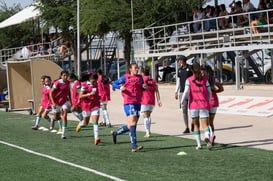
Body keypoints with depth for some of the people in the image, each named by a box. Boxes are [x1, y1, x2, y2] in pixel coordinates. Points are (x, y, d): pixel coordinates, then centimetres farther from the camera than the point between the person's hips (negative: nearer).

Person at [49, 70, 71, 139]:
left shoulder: (68, 83, -3)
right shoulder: (57, 83, -18)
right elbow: (51, 93, -16)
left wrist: (70, 101, 14)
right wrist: (53, 102, -23)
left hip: (64, 101, 3)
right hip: (56, 102, -3)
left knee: (64, 117, -15)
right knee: (56, 118, 12)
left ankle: (63, 134, -13)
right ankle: (53, 120, 54)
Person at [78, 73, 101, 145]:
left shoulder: (96, 84, 5)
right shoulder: (84, 85, -11)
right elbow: (80, 96, -17)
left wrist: (98, 97, 8)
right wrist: (90, 94, -27)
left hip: (95, 106, 2)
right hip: (86, 106, -2)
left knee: (95, 122, -13)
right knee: (86, 123, 14)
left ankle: (96, 138, -25)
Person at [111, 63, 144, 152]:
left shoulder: (140, 77, 14)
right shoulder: (125, 77, 0)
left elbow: (142, 87, 26)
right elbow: (114, 84, 4)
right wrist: (120, 87, -16)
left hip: (138, 103, 6)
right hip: (129, 103, -6)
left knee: (130, 126, 11)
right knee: (133, 123, -16)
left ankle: (115, 133, 34)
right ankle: (134, 146, -19)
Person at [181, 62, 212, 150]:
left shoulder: (189, 80, 0)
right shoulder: (205, 79, 4)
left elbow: (186, 92, -8)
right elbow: (209, 92, 7)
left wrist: (183, 102, 6)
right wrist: (208, 102, 22)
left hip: (193, 105, 0)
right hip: (204, 105, 0)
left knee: (196, 125, 14)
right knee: (205, 125, -4)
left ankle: (199, 144, 11)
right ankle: (207, 137, -34)